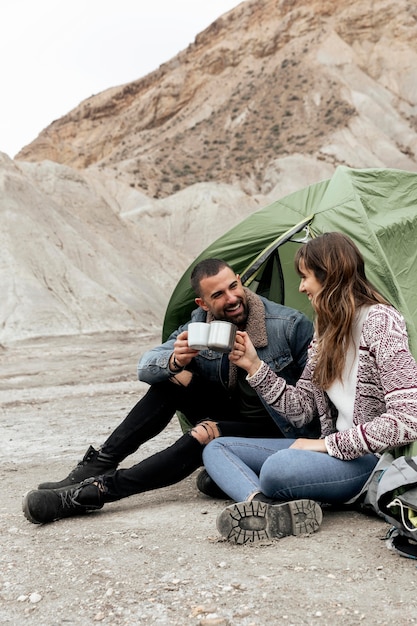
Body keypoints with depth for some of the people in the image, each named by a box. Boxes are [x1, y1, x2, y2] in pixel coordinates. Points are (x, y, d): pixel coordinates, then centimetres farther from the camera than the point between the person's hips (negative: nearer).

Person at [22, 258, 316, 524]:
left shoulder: (290, 325, -18)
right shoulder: (200, 324, -5)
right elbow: (146, 366, -10)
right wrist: (175, 361, -32)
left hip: (274, 428, -5)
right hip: (228, 411, 5)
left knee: (202, 437, -33)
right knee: (174, 378, -19)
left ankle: (96, 491, -34)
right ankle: (99, 465, -19)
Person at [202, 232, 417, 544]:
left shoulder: (380, 322, -14)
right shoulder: (327, 330, 12)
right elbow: (302, 409, 11)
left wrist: (329, 444, -18)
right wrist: (254, 366, 2)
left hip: (373, 459, -10)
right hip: (333, 448, 10)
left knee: (279, 468, -41)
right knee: (217, 448, -4)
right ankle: (268, 507, -29)